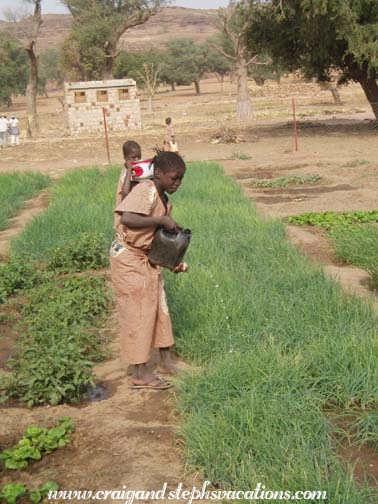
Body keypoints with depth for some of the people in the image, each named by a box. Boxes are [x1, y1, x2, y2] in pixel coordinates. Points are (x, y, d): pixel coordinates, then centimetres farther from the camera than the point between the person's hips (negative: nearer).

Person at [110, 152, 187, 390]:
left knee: (159, 308, 13)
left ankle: (166, 363, 27)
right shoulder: (146, 190, -20)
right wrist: (163, 220, -29)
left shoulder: (165, 201, 7)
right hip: (129, 259, -9)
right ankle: (141, 374, 7)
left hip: (148, 259, 9)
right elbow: (127, 218, -36)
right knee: (138, 314, -3)